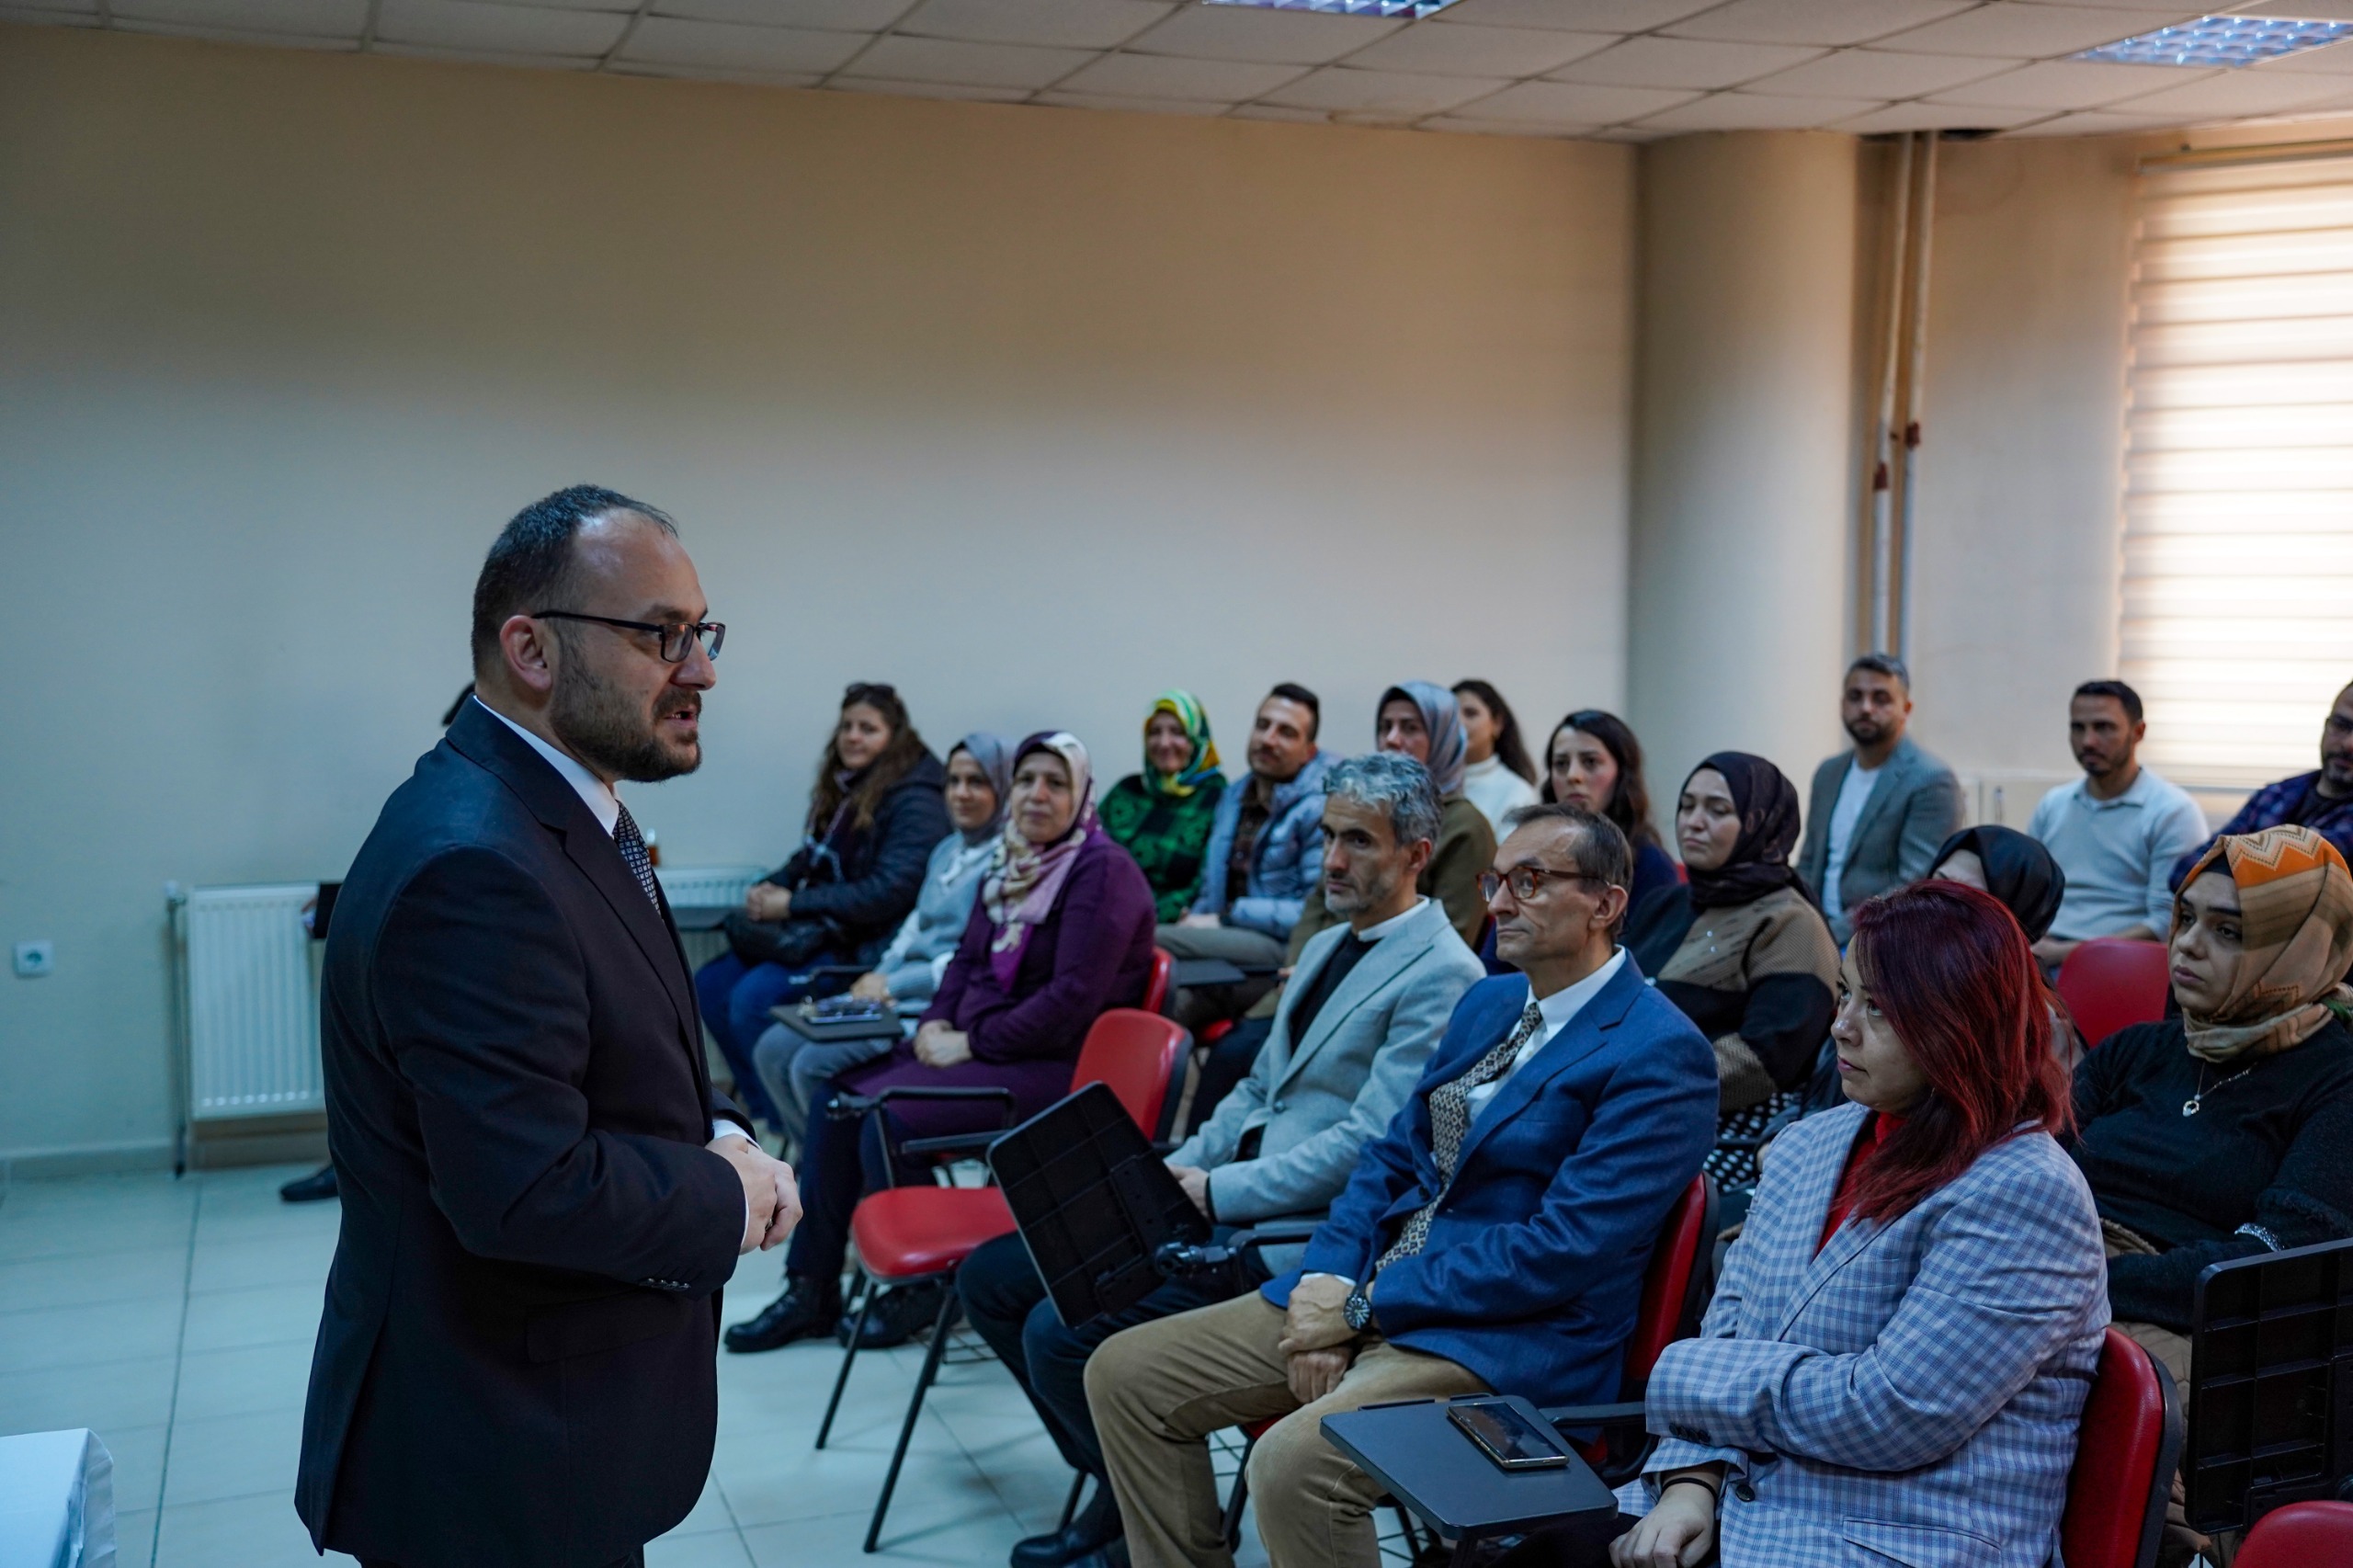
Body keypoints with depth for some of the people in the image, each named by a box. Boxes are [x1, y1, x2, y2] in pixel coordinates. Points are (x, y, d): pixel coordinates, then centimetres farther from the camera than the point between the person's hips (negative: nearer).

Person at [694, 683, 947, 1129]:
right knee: (709, 985, -2)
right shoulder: (846, 790, 13)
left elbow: (889, 892, -22)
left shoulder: (915, 802, -13)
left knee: (753, 998, -23)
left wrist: (794, 904, -19)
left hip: (869, 943, -9)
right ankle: (762, 1110, 6)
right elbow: (810, 859, 21)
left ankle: (788, 1125, -6)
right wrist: (769, 888, -2)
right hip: (824, 929, 9)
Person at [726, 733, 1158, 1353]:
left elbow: (1073, 998, -21)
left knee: (890, 1119, -23)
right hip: (977, 1046, 9)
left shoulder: (1103, 872, -14)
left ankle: (923, 1285, 0)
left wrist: (974, 1042, -17)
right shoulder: (1011, 865, 13)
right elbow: (968, 960, 21)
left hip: (1054, 1067, -9)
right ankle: (811, 1290, 6)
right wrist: (936, 1023, 1)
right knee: (834, 1101, -1)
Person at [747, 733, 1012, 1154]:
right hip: (895, 996, 9)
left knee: (812, 1066, -22)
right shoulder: (948, 850, 20)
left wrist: (893, 986, -13)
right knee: (773, 1051, -2)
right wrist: (878, 977, 1)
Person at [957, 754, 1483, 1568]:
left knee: (1060, 1334, -21)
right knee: (991, 1279, 3)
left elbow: (1368, 1146, -20)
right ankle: (1118, 1479, 16)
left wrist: (1216, 1194, -17)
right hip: (1223, 1199, 9)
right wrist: (1175, 1172, 4)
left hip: (1295, 1233, -9)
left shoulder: (1441, 974, -13)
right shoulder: (1327, 946, 17)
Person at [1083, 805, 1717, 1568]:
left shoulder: (1662, 1055, -13)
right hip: (1368, 1285, 8)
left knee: (1292, 1459, -32)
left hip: (1509, 1337, -8)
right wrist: (1326, 1284, -5)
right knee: (1124, 1374, 0)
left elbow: (1565, 1248, -19)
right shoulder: (1488, 1002, 14)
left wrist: (1363, 1306, -16)